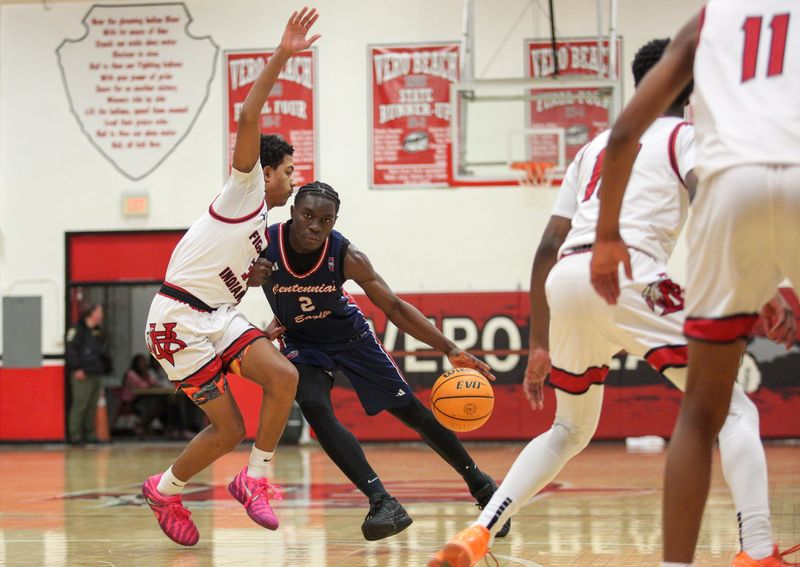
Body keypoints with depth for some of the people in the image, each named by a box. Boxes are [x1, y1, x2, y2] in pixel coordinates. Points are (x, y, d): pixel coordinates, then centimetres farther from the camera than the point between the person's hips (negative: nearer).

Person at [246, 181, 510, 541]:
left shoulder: (347, 257, -27)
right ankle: (382, 503, -27)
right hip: (301, 342, 0)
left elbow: (394, 308, -19)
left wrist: (449, 349, -27)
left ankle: (480, 484, 19)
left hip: (349, 335, 0)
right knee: (315, 410, -27)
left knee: (410, 410, 2)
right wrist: (248, 277, -35)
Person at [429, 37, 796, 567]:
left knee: (571, 430, 26)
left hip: (565, 281, 6)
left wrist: (539, 346, 31)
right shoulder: (688, 135, 14)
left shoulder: (597, 145, 31)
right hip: (628, 274, -6)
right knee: (734, 409, 2)